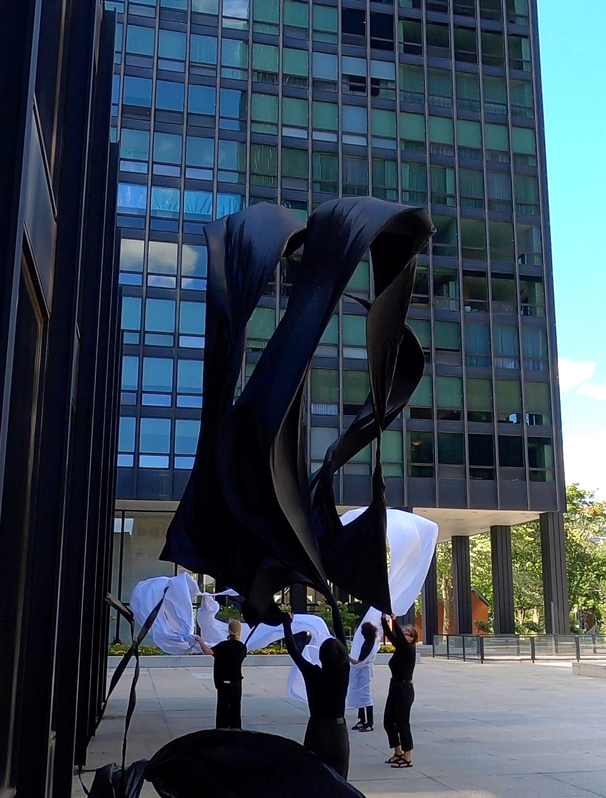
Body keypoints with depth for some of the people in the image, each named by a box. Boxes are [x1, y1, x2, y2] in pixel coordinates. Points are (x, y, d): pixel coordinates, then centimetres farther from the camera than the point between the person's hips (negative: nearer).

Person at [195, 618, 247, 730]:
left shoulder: (224, 645, -15)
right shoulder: (243, 647, 2)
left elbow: (208, 651, -28)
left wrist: (200, 640, -15)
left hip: (225, 683, -5)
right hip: (237, 682, 5)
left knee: (223, 709, 2)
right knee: (235, 709, 13)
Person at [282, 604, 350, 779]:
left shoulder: (312, 674, -13)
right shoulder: (344, 672, -8)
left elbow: (293, 650, -5)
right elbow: (341, 636, -1)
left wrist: (287, 622, 6)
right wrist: (334, 605, 6)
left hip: (317, 733, -2)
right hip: (339, 733, 2)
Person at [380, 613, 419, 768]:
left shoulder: (409, 650, -13)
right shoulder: (400, 648, 9)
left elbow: (399, 636, -29)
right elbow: (389, 634, 4)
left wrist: (394, 620, -31)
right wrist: (384, 618, -7)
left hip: (404, 689, -9)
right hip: (395, 688, 9)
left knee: (402, 723, -3)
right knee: (388, 722, 14)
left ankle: (407, 758, 6)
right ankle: (398, 753, 28)